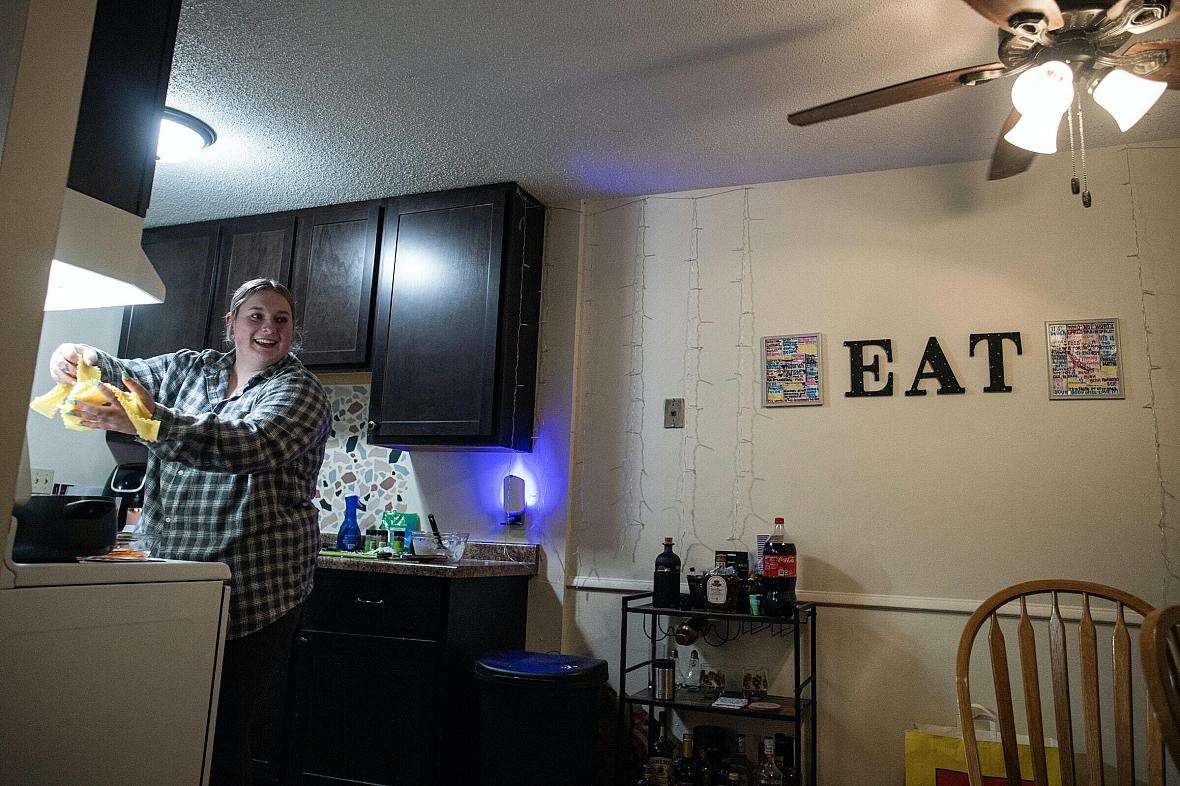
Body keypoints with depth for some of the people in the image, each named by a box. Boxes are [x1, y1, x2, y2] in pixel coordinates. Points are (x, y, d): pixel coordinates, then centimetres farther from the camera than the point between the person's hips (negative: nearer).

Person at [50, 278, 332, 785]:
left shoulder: (300, 391, -6)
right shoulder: (190, 368, 16)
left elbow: (254, 443, -23)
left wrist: (153, 423, -34)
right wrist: (82, 360, -12)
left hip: (253, 588, -5)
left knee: (222, 728, -1)